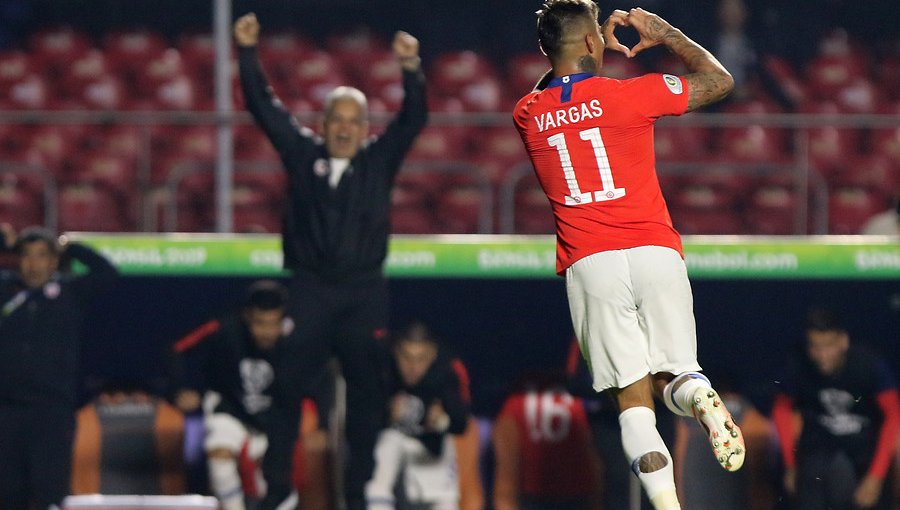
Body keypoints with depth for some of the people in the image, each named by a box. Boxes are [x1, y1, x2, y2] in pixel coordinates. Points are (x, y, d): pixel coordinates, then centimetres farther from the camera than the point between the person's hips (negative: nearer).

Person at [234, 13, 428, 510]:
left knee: (367, 392, 1)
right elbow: (265, 107, 4)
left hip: (364, 292, 1)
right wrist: (248, 54, -5)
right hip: (309, 288, -1)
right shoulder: (303, 152, 7)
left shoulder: (380, 159, 7)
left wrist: (411, 70, -19)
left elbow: (413, 119, -4)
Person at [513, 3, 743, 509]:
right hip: (655, 252, -1)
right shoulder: (629, 93, 1)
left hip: (589, 264, 1)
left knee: (634, 397, 0)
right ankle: (700, 397, -24)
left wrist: (597, 49, 37)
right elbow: (719, 81, 13)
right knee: (673, 376, 12)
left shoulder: (527, 116, 10)